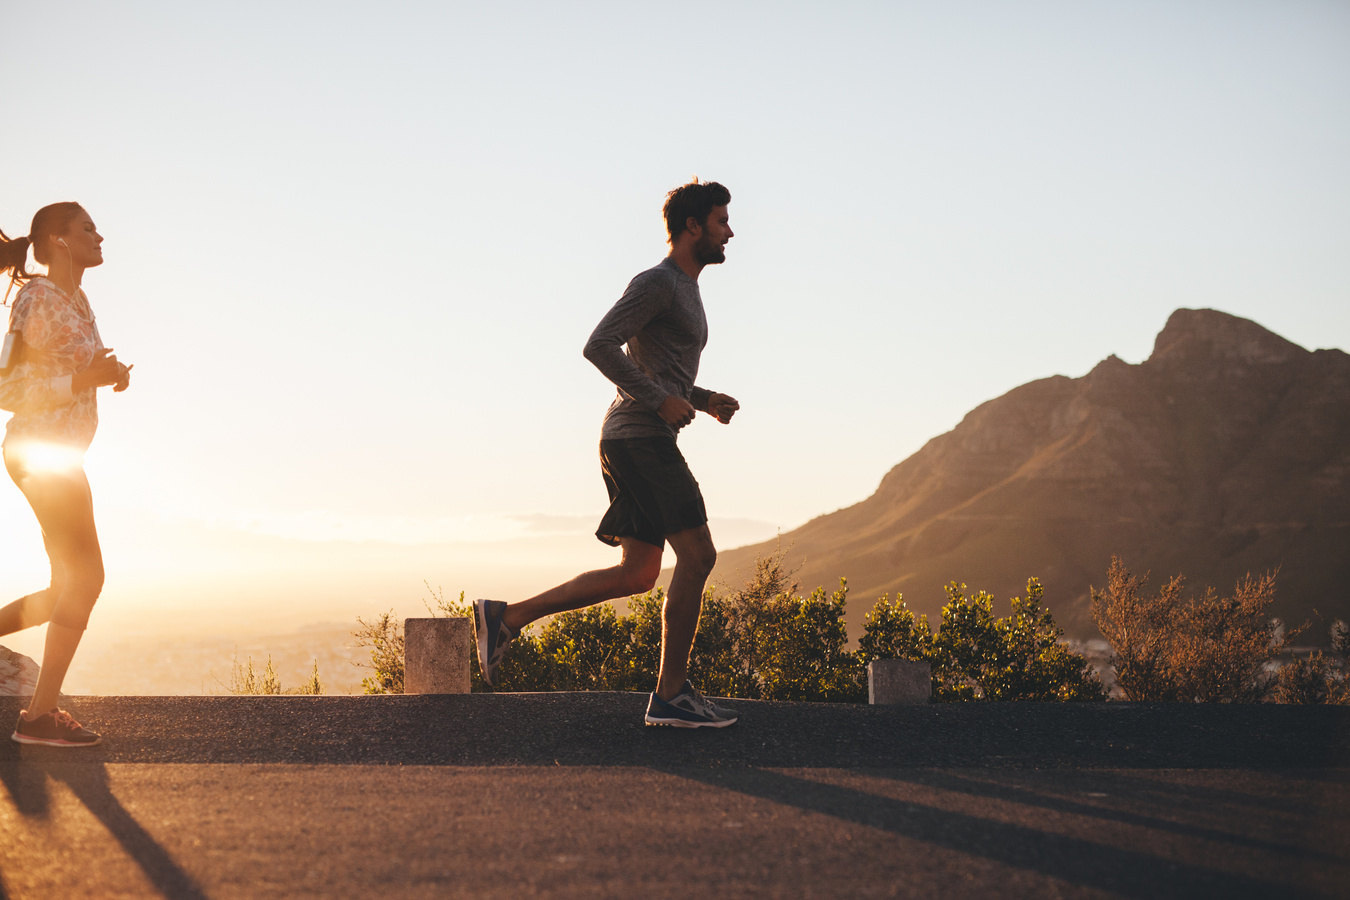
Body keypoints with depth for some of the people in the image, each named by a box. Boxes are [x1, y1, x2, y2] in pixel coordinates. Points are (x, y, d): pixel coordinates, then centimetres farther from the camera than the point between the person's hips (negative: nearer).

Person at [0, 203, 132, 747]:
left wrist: (106, 374, 4)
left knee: (69, 590, 12)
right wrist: (83, 380, -25)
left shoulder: (74, 301, 15)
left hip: (57, 456, 10)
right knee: (86, 577, -10)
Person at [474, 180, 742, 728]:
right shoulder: (655, 283, -8)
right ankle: (672, 694, -5)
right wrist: (662, 401, -19)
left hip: (643, 442, 10)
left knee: (637, 574, 7)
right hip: (640, 439, -10)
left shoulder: (684, 292, 24)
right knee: (697, 555, -10)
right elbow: (598, 347, -18)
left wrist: (703, 401, 16)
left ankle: (508, 617, 9)